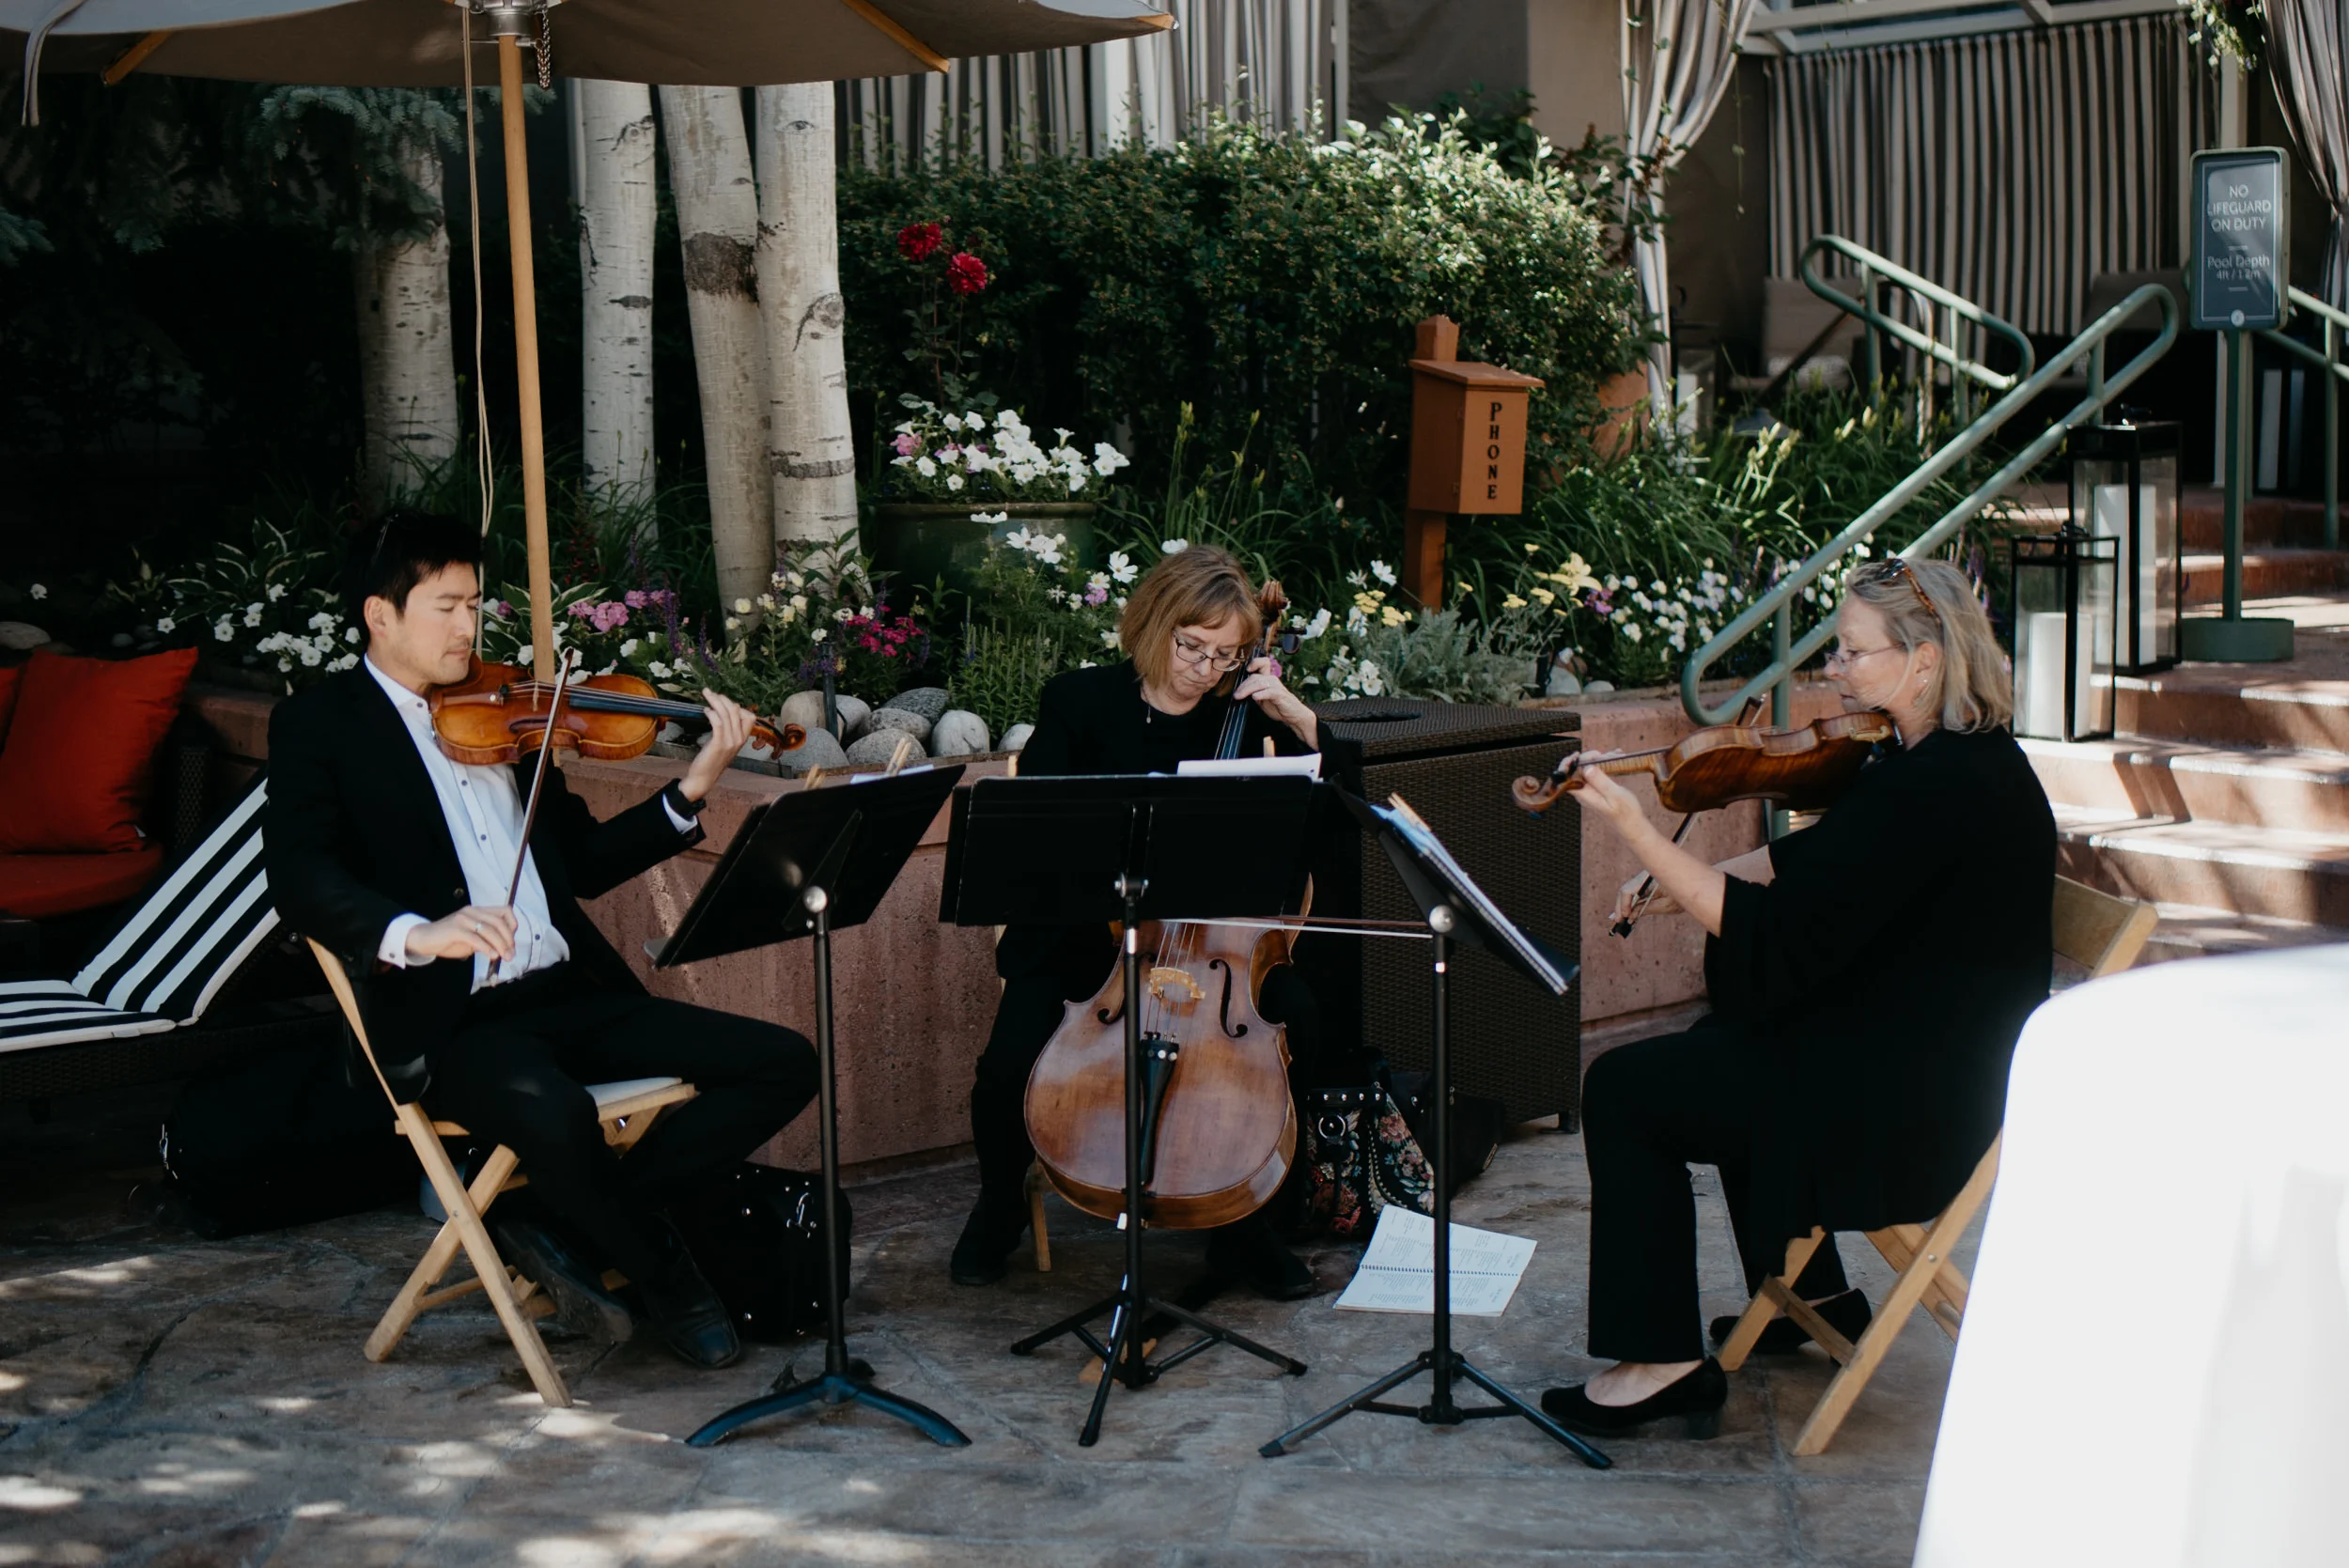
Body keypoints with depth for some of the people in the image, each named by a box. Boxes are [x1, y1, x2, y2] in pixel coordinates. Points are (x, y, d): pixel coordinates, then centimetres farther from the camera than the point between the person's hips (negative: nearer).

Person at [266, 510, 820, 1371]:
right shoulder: (318, 723, 3)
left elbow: (587, 862, 22)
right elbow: (298, 878, -13)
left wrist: (693, 788, 7)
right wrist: (414, 933, -32)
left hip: (571, 996, 6)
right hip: (448, 1021, -6)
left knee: (782, 1065, -8)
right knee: (553, 1115, -38)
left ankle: (557, 1222, -5)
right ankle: (669, 1282, -7)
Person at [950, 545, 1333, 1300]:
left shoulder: (1240, 712, 3)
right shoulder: (1082, 701, -3)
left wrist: (1294, 714, -11)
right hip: (1081, 934, -2)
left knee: (1296, 1019, -25)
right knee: (1012, 1062, -27)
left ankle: (1241, 1224, -6)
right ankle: (1000, 1207, 9)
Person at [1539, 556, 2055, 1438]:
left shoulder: (1932, 788, -27)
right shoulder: (1964, 757, 6)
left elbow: (1775, 937, -29)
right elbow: (1817, 865, 17)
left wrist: (1633, 828, -29)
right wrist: (1682, 881, 3)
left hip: (1913, 1099, -11)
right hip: (1943, 1063, 11)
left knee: (1624, 1093, -7)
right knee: (1727, 1049, 32)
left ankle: (1660, 1360, 0)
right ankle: (1811, 1296, 37)